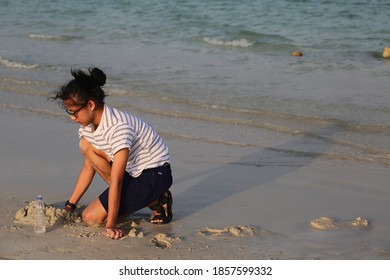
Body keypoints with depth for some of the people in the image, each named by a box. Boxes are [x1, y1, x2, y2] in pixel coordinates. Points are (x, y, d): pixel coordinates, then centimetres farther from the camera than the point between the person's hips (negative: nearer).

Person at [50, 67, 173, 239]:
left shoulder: (118, 128, -30)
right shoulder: (87, 125, -3)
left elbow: (116, 181, -31)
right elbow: (88, 169, 7)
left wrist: (110, 225, -30)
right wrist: (70, 205, 5)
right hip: (132, 170, 9)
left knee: (91, 218, -13)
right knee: (86, 146, -6)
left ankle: (155, 201, -2)